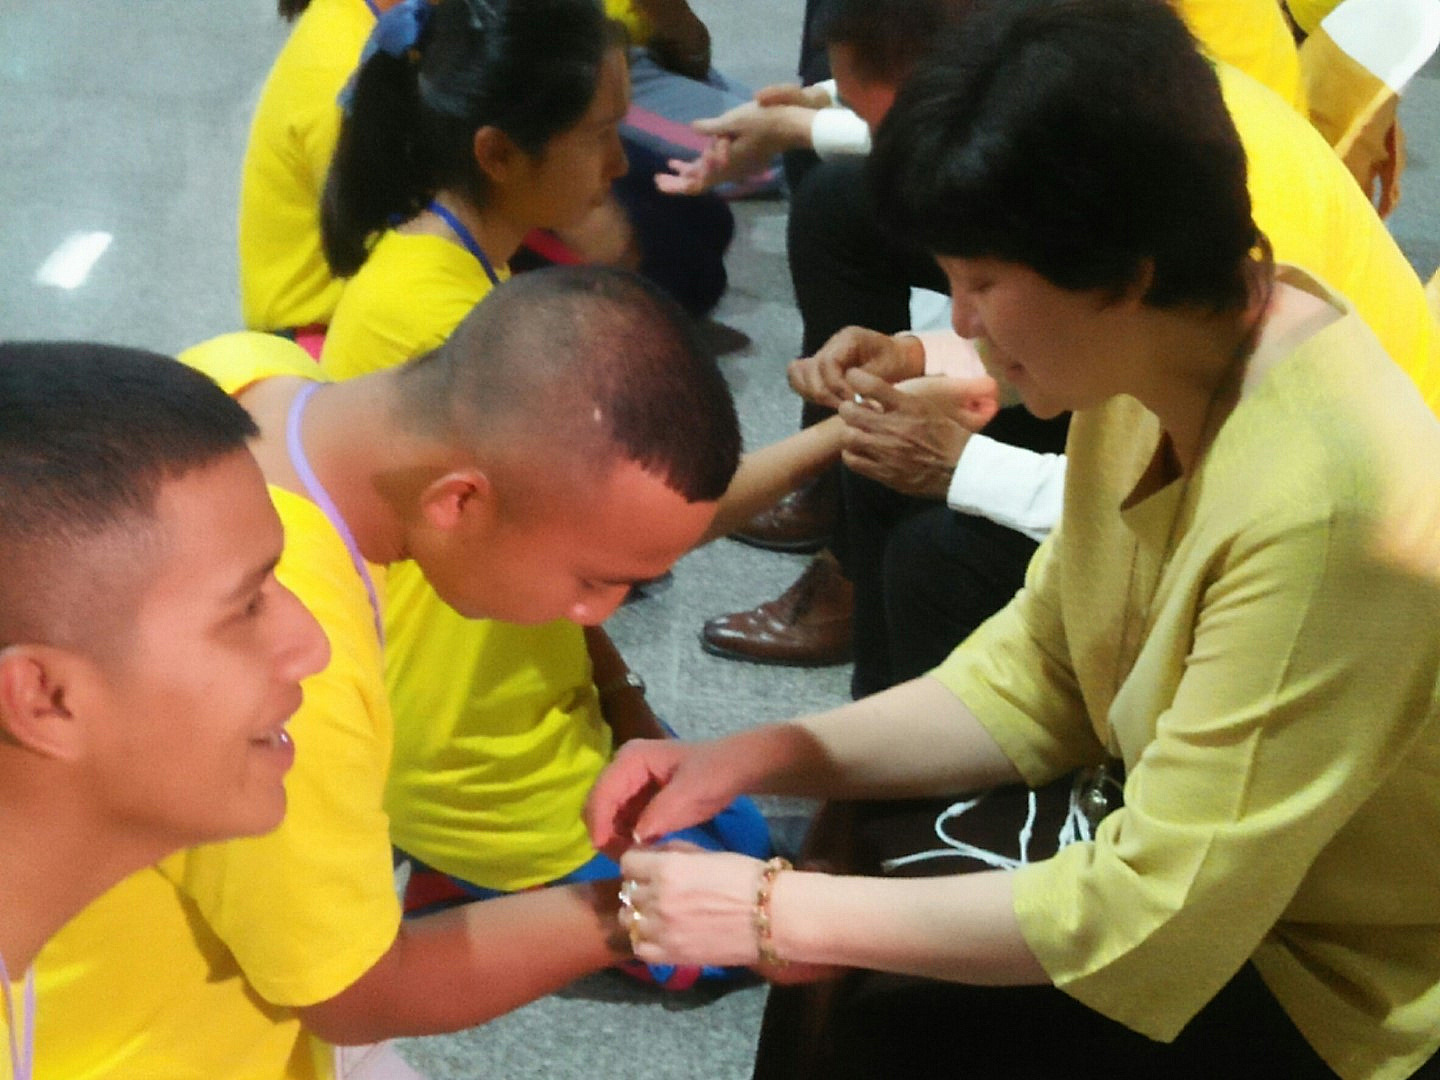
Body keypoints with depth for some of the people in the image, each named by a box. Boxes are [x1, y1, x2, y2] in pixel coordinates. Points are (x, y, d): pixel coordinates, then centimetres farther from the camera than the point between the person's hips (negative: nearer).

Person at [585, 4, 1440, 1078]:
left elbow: (1154, 911, -29)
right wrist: (753, 758, -9)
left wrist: (781, 915, -23)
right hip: (1197, 848, 8)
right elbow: (1032, 679, 1)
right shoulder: (1154, 367, -8)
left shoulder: (1324, 504, -34)